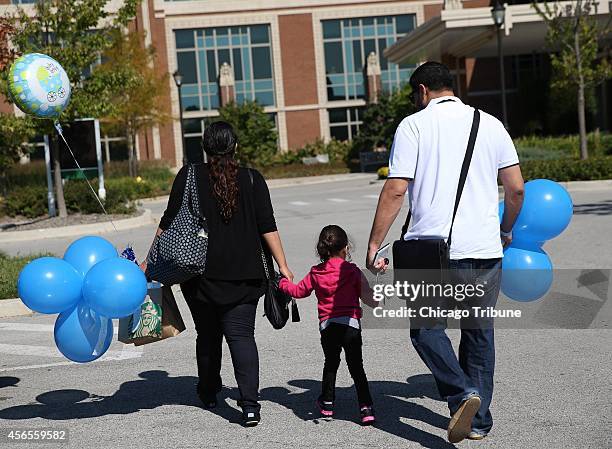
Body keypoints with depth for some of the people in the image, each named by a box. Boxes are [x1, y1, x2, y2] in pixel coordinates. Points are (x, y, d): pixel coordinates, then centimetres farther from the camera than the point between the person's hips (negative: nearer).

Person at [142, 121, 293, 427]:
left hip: (200, 274, 1)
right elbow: (268, 228, -2)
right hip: (243, 274, 0)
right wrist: (283, 267, 2)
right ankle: (250, 404, -13)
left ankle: (208, 393, 33)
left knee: (207, 335, 17)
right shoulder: (252, 179, 0)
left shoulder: (189, 177, -1)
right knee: (241, 335, -2)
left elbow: (168, 225, 0)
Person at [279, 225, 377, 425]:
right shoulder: (352, 270, 0)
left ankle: (327, 403, 27)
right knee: (356, 367, 1)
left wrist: (283, 283, 36)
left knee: (331, 364, 20)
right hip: (350, 323, -2)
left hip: (327, 326, 2)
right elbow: (367, 295, 1)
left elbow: (299, 290, 20)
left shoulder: (316, 273, 7)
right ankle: (366, 407, -6)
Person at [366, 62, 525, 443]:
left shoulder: (414, 125, 0)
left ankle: (463, 394, -9)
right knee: (479, 332, 17)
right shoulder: (490, 124, 10)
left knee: (427, 328, 12)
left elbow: (395, 191, -8)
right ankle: (479, 419, 21)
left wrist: (375, 244, -4)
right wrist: (506, 230, 25)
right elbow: (516, 188, 9)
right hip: (484, 248, 4)